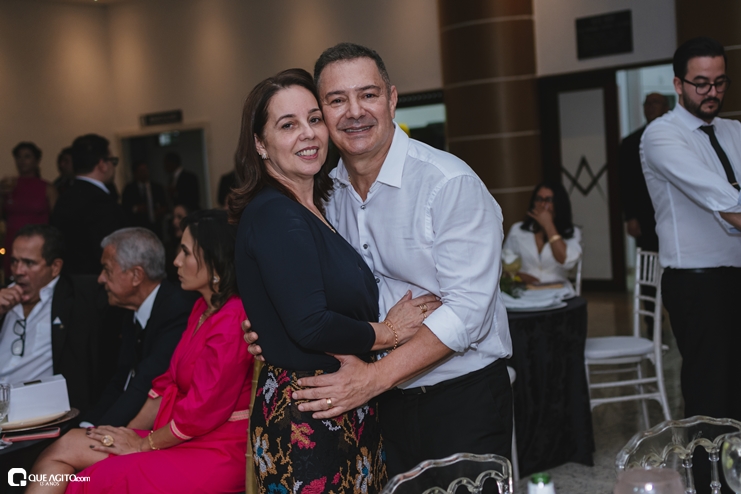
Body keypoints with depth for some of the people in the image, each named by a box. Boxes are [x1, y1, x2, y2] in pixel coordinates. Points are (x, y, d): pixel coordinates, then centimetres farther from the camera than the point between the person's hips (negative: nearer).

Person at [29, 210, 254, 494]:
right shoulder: (203, 308, 13)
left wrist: (144, 443, -6)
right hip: (181, 436, 9)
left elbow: (202, 409, -19)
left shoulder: (233, 320, -19)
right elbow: (169, 382, 14)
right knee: (65, 446, -2)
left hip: (216, 452, -9)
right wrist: (129, 431, 6)